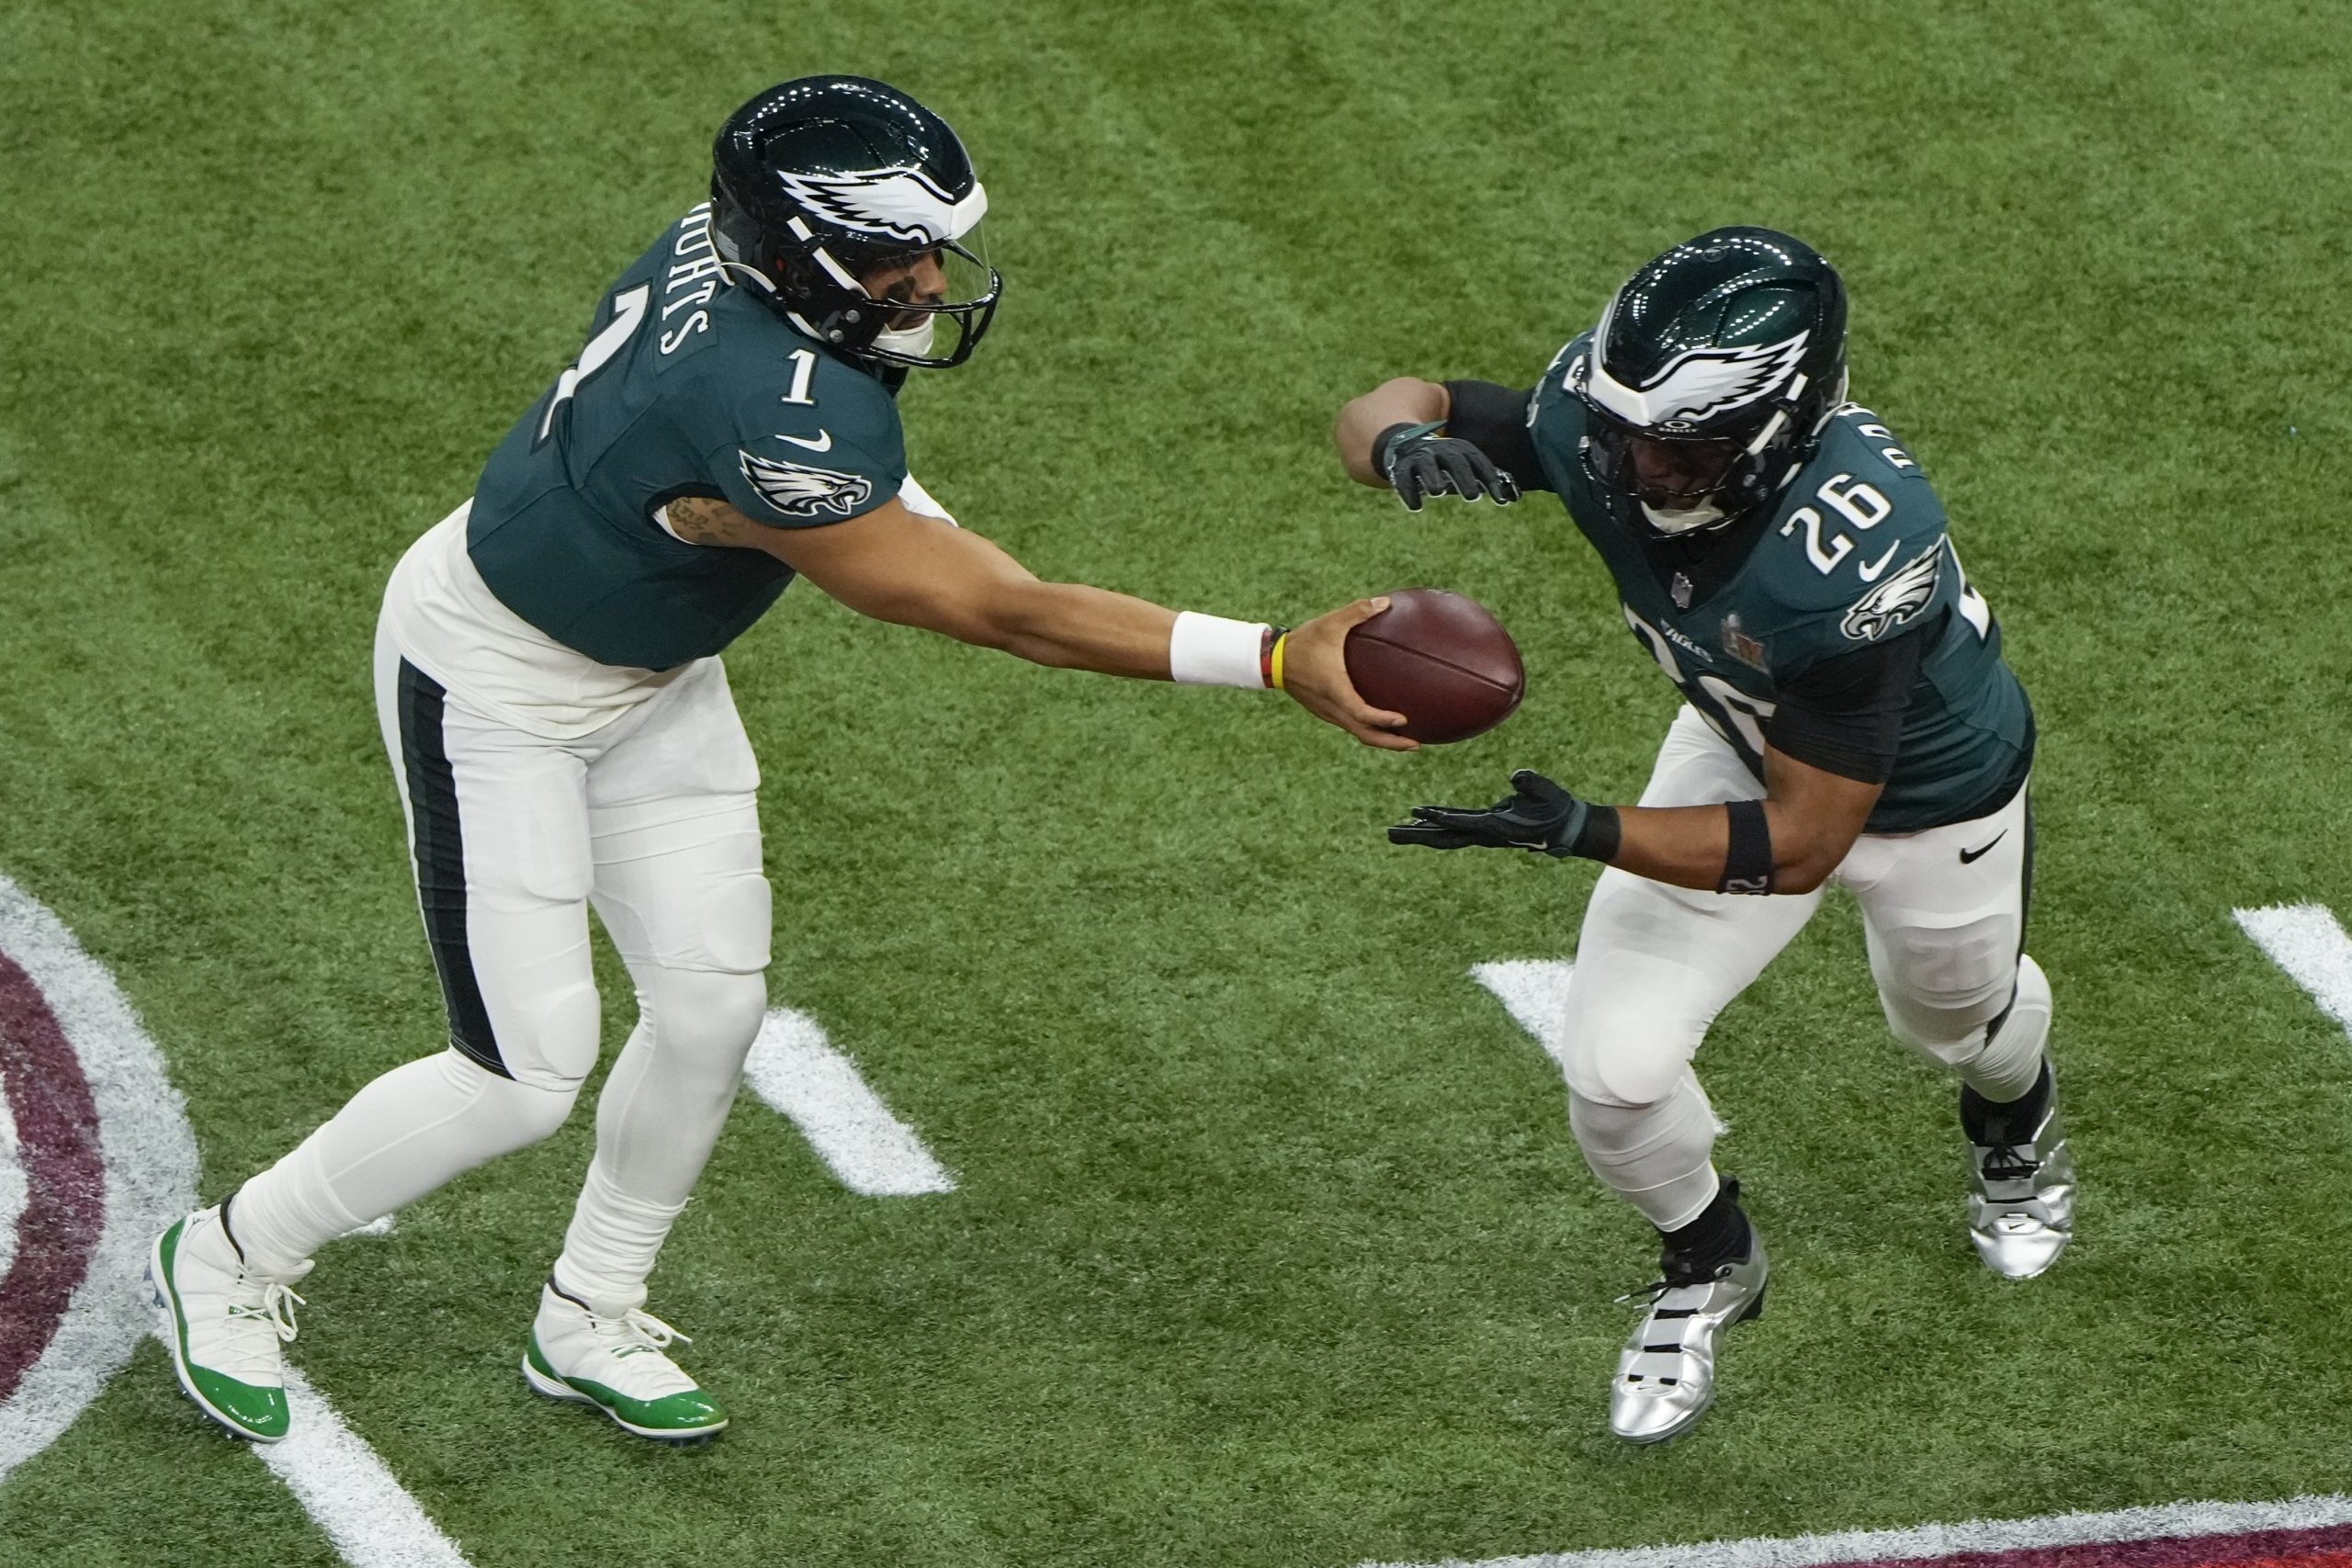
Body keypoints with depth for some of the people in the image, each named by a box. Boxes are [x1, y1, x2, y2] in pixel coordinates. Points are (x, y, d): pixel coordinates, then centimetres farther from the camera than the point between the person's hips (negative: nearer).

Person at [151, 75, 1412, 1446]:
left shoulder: (731, 243, -17)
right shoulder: (771, 422, -40)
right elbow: (999, 614, -35)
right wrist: (1277, 661, -36)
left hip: (648, 674, 9)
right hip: (496, 681, -8)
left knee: (711, 1009, 7)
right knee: (527, 1076, -5)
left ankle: (589, 1322, 27)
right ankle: (236, 1254, 18)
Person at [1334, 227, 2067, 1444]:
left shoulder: (1860, 554, -47)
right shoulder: (1604, 427, -33)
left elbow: (1798, 844, -37)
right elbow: (1377, 412, -20)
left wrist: (1580, 832, -46)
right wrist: (1404, 443, -45)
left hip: (1926, 787, -3)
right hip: (1742, 742, 3)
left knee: (1954, 1014, 28)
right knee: (1613, 1073, -7)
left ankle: (2015, 1120, 67)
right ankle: (1706, 1267, 27)